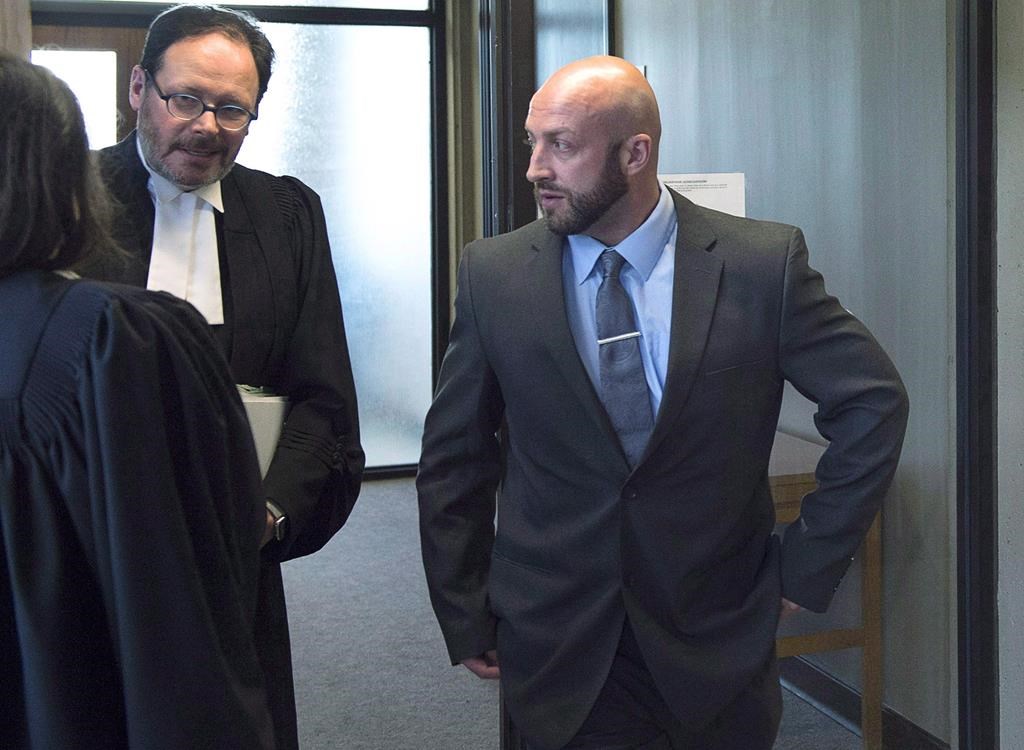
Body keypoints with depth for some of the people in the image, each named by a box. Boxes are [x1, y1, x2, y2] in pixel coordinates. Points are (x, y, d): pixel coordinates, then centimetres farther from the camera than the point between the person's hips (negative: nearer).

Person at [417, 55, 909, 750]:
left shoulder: (764, 264, -10)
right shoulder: (493, 274, -5)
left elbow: (874, 401, -2)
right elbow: (453, 455, 2)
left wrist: (809, 563, -3)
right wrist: (465, 616, 3)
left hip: (714, 646, 0)